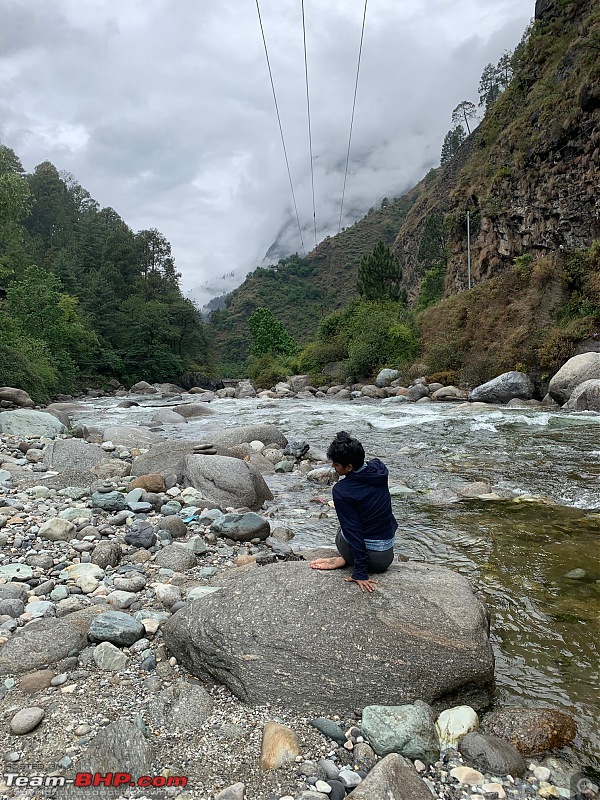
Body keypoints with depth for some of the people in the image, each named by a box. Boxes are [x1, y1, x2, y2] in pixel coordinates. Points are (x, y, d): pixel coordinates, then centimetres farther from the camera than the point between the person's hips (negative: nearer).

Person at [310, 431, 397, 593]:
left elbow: (353, 532, -20)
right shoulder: (380, 469, -8)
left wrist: (360, 573, -15)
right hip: (387, 556, 5)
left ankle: (345, 559, 4)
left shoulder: (341, 491, -22)